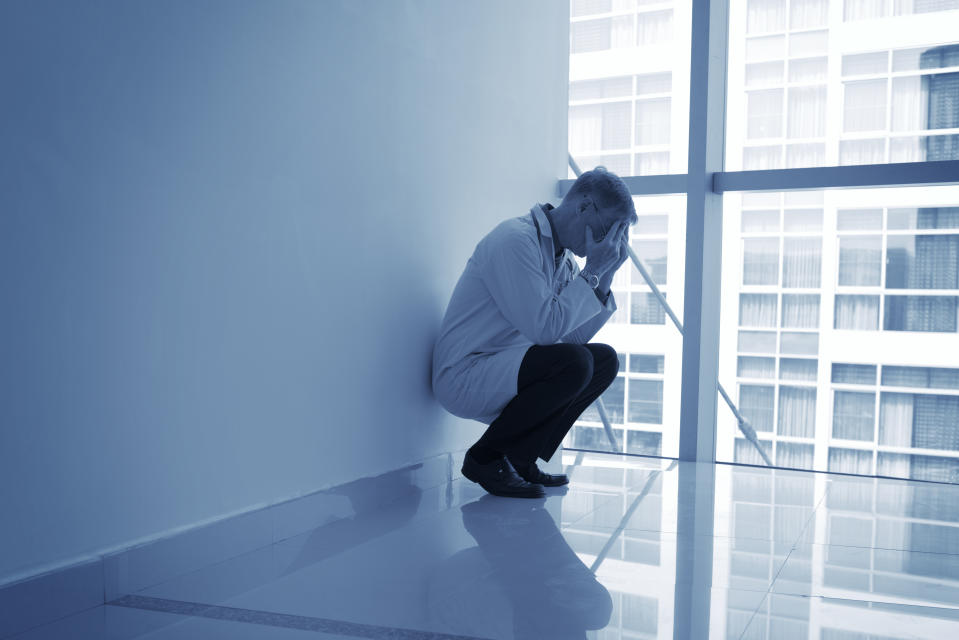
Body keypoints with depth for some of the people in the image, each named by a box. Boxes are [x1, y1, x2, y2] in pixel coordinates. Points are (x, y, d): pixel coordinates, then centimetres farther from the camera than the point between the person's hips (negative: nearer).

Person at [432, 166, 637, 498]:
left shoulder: (563, 255, 11)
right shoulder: (516, 240, -18)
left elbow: (576, 336, 8)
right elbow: (546, 328, -25)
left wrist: (606, 275, 1)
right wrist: (592, 272, -16)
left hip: (503, 371, 10)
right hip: (464, 377, -10)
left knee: (605, 360, 4)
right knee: (574, 362, -27)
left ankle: (520, 459, 6)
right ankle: (486, 457, -9)